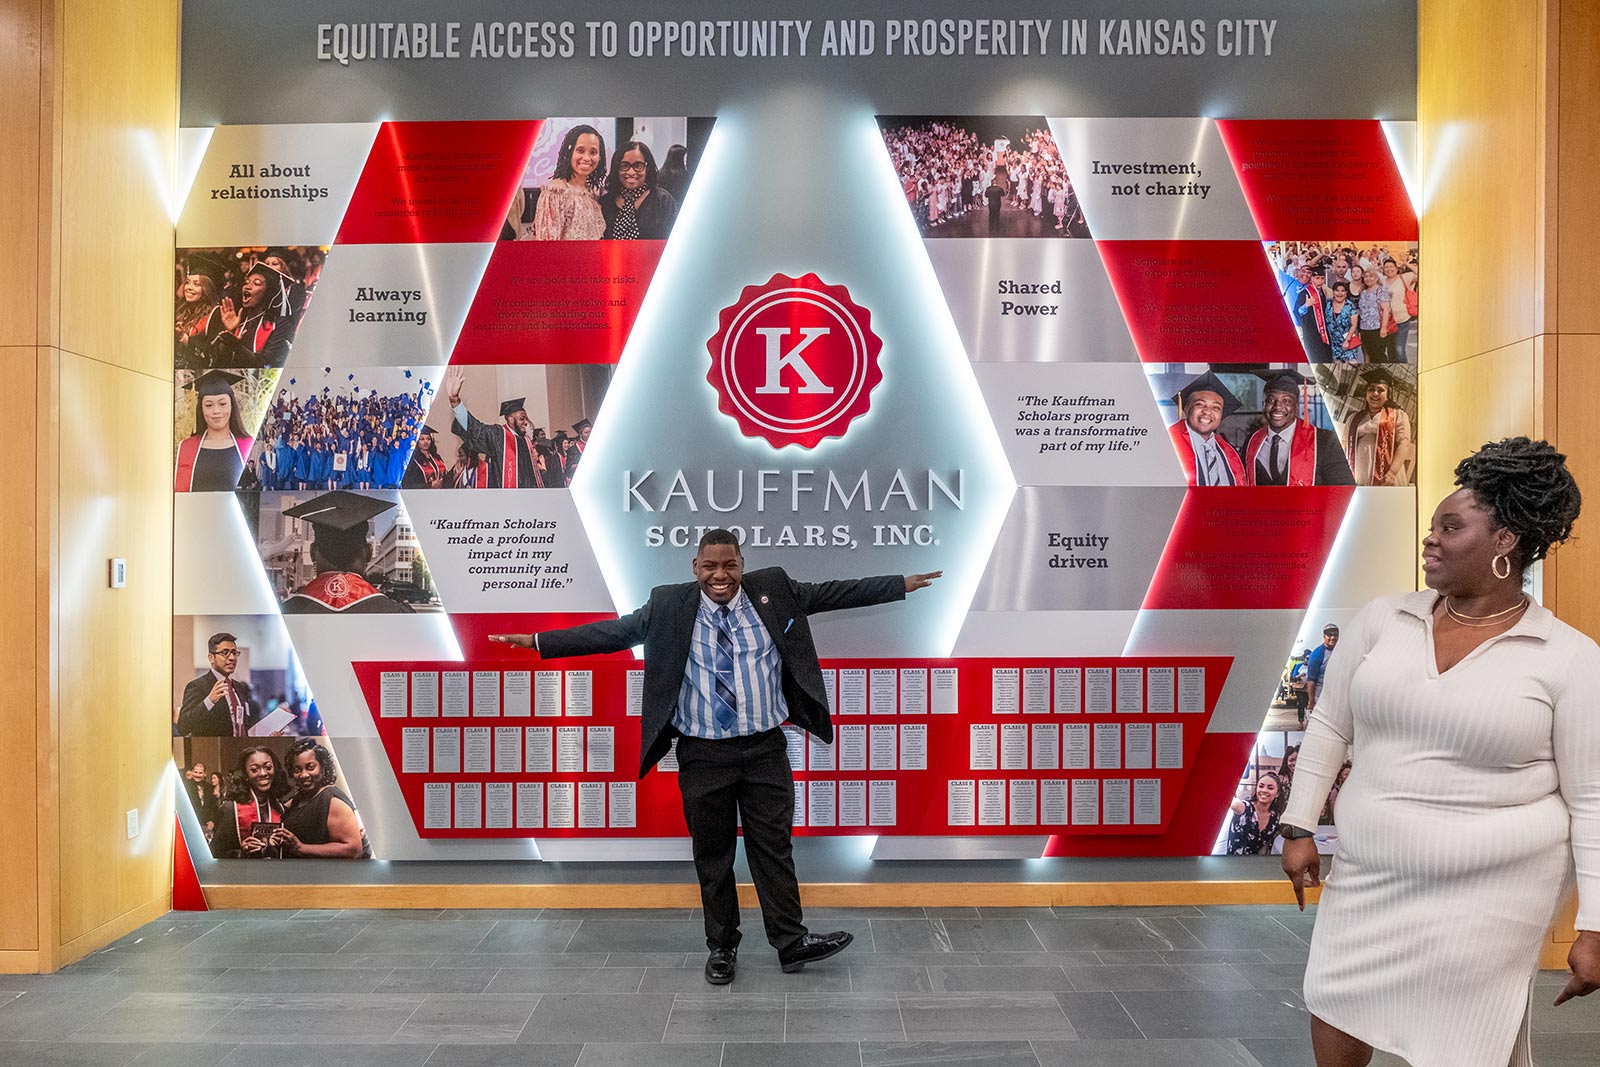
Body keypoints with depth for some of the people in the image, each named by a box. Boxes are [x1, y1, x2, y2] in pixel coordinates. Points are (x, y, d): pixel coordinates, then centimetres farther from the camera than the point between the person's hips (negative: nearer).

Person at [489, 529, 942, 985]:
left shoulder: (773, 590, 2)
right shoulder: (670, 606, -1)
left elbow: (832, 593, 4)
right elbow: (613, 632, -2)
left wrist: (902, 584, 3)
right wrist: (540, 642, -9)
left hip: (765, 749, 0)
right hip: (703, 755, 0)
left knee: (773, 848, 7)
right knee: (712, 854, 11)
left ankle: (791, 942, 20)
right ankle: (721, 946, 28)